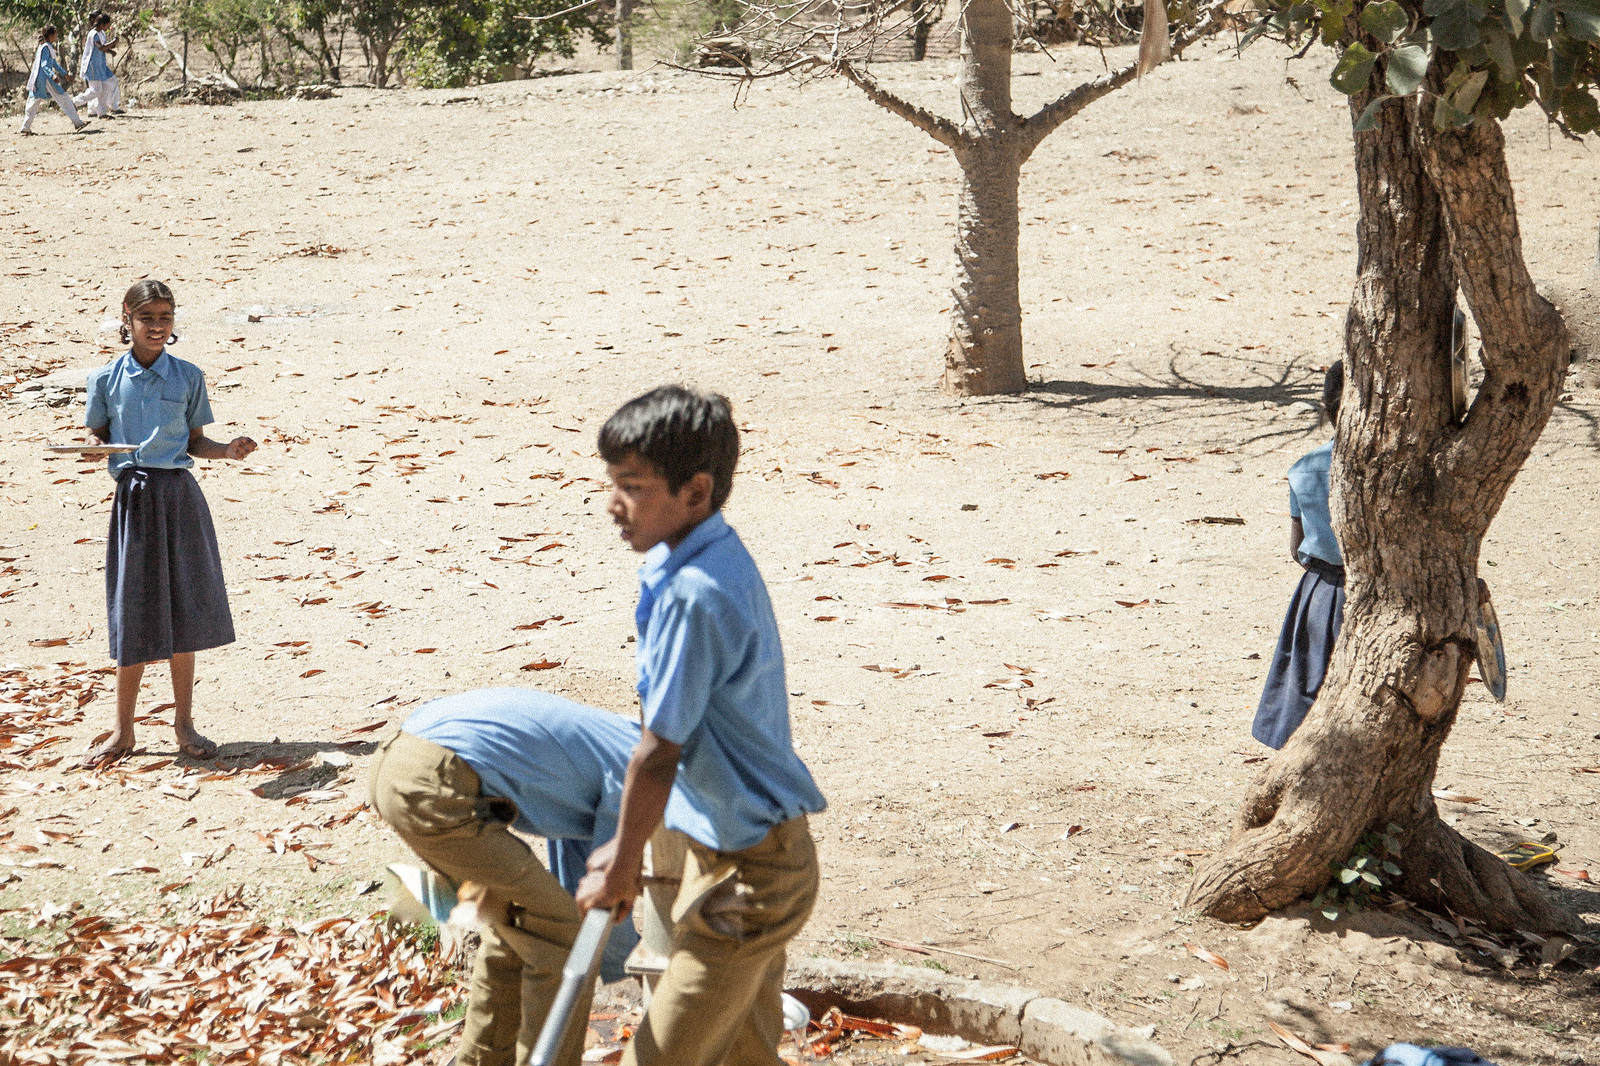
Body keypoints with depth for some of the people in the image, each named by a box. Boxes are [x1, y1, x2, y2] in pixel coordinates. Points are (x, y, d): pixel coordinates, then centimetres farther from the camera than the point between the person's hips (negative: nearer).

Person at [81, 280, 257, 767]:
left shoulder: (188, 377, 5)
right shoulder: (106, 379, 3)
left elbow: (195, 442, 9)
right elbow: (98, 440, 11)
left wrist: (228, 450, -9)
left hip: (180, 496, 1)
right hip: (133, 495, -1)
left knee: (182, 610, 5)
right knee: (134, 616, 1)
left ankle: (184, 723, 18)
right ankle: (123, 731, 14)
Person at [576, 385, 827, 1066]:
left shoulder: (694, 595, -27)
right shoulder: (717, 557, 5)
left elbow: (658, 756, -20)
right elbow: (675, 740, 14)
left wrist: (620, 867, -6)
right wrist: (627, 846, 19)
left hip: (749, 869, -10)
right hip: (733, 852, 10)